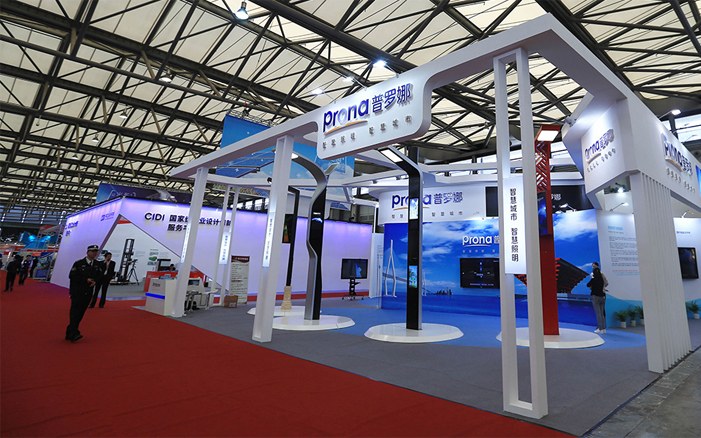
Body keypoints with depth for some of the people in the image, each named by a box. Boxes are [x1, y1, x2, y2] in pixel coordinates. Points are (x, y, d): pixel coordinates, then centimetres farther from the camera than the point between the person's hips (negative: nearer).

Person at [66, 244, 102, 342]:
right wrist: (85, 280, -18)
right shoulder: (78, 263, -8)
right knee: (75, 312, -12)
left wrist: (95, 281, -9)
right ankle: (73, 334, -17)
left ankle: (69, 333, 19)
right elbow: (72, 276, -11)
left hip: (88, 293, 5)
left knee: (80, 313, 8)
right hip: (77, 292, -5)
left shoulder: (97, 264, 6)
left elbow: (99, 275, 12)